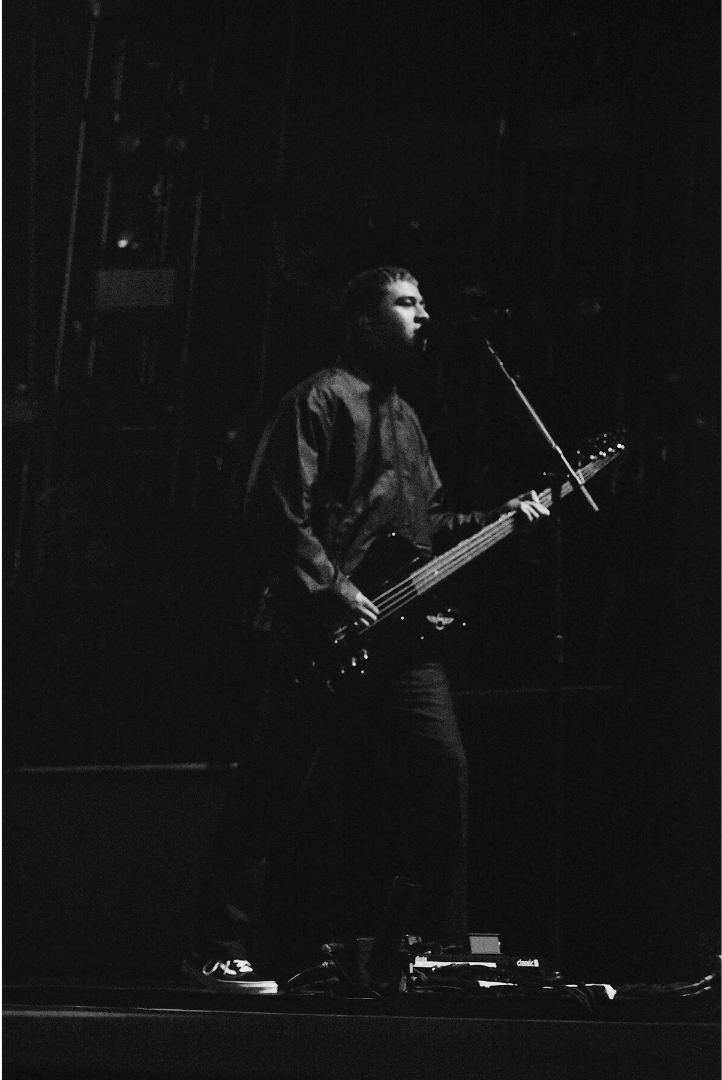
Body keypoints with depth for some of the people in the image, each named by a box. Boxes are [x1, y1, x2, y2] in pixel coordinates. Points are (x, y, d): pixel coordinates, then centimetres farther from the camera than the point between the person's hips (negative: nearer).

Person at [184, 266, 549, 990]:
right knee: (277, 786, -7)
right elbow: (278, 512, -13)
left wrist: (497, 522, 11)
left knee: (441, 768, 1)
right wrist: (334, 593, -18)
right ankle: (220, 949, -2)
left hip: (399, 628, 8)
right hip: (323, 632, -8)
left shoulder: (402, 415, 24)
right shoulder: (321, 400, -4)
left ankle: (441, 943, 9)